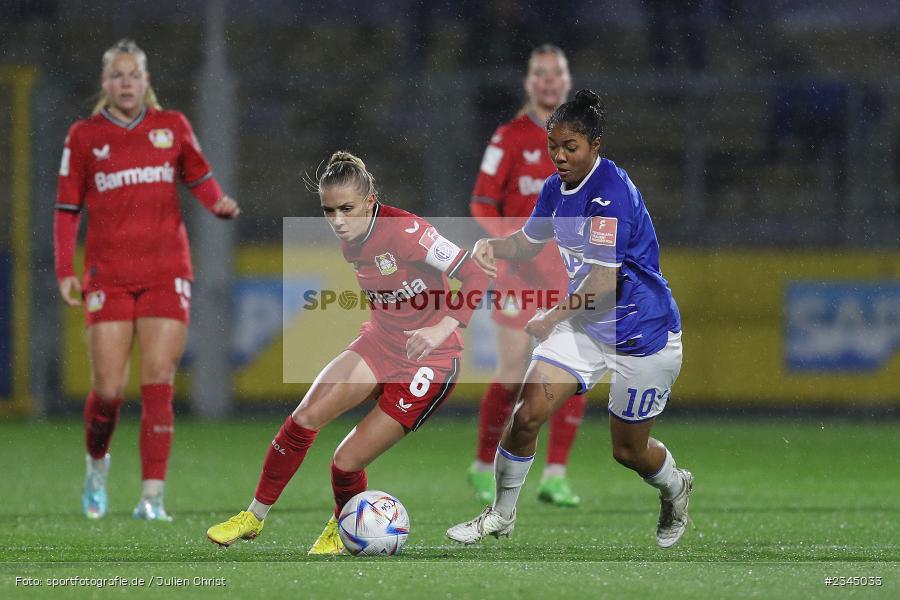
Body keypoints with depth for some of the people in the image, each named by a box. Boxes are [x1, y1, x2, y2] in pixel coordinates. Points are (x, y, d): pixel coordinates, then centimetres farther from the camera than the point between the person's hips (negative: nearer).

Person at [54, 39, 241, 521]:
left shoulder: (172, 127, 7)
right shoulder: (84, 136, 4)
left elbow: (199, 178, 17)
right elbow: (67, 209, 7)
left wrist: (219, 204, -5)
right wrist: (65, 271, -1)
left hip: (167, 273, 1)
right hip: (109, 277, 0)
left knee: (158, 384, -9)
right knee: (108, 388, -5)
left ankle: (152, 496, -9)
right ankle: (97, 462, 25)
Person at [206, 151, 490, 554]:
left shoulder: (404, 231, -23)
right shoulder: (349, 241, 1)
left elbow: (476, 276, -23)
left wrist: (440, 330, -32)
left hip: (428, 363, -6)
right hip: (379, 342, 6)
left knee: (347, 462, -10)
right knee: (305, 416, -16)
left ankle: (343, 529, 23)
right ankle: (255, 516, -2)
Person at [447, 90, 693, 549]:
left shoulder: (612, 193, -26)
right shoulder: (556, 187, 0)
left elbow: (604, 282, -27)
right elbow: (529, 241, 16)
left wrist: (551, 319, -20)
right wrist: (493, 246, -7)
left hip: (640, 335, -7)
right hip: (585, 325, 7)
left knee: (628, 451, 9)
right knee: (526, 414, -9)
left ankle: (675, 488, 43)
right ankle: (501, 516, 9)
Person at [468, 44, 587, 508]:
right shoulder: (510, 137, -4)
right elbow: (482, 204, -6)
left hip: (568, 273, 4)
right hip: (521, 270, -4)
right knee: (512, 376, -3)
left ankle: (555, 476, -1)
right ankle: (483, 466, 18)